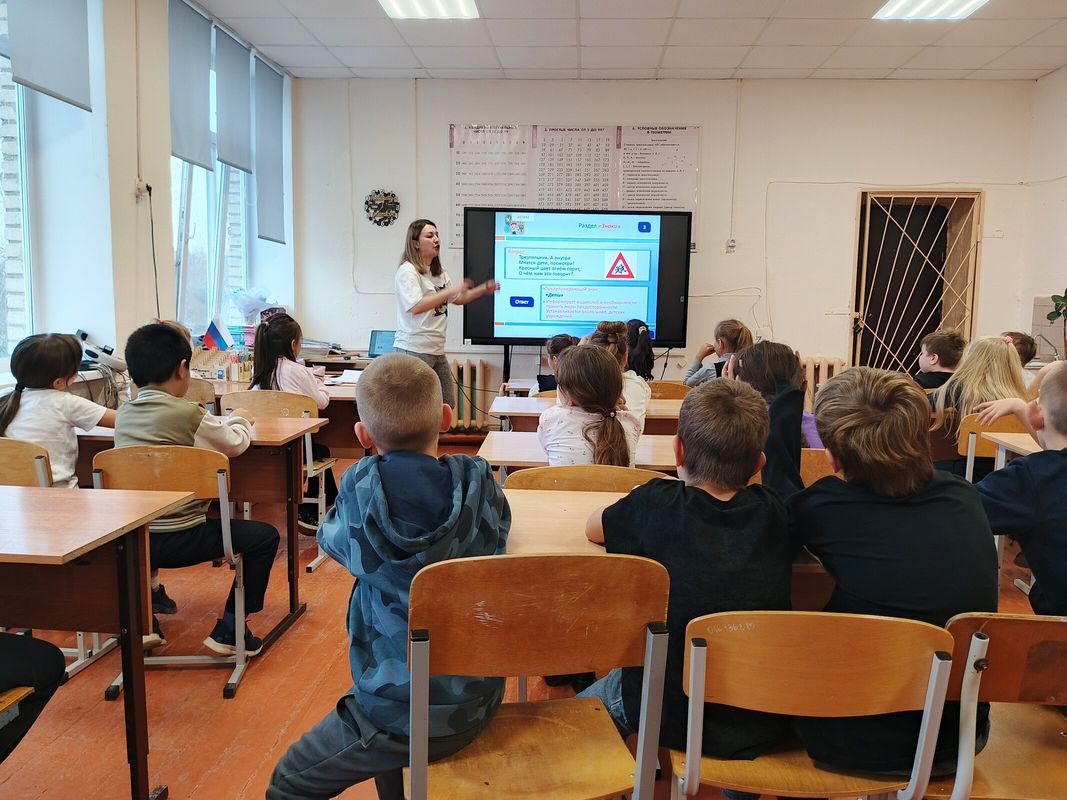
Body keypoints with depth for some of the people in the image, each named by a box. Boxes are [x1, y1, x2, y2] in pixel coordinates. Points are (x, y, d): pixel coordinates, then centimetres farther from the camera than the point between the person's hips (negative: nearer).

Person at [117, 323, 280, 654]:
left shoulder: (123, 415, 7)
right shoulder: (187, 412, -11)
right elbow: (236, 443, 5)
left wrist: (224, 421, 28)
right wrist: (240, 420, 27)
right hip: (177, 539, -6)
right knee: (265, 536, 7)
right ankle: (228, 630, 9)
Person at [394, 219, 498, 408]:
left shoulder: (439, 272, 17)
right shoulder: (407, 271, -11)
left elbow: (457, 299, 28)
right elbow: (416, 307, -23)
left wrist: (483, 289, 13)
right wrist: (451, 291, -23)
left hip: (436, 350, 9)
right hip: (414, 349, -9)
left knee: (447, 405, 11)